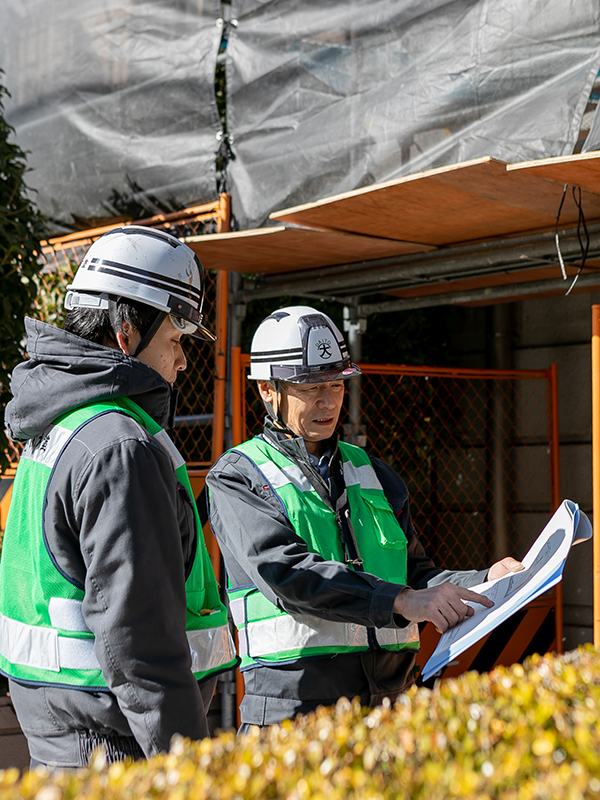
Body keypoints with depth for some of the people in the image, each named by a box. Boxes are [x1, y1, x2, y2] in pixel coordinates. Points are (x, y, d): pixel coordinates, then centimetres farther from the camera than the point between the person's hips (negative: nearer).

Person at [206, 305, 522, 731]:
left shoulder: (375, 475, 18)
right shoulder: (237, 478, -1)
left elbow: (414, 573, 18)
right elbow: (286, 573, -16)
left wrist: (484, 582, -2)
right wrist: (401, 601, -24)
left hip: (388, 702, 5)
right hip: (293, 708, -5)